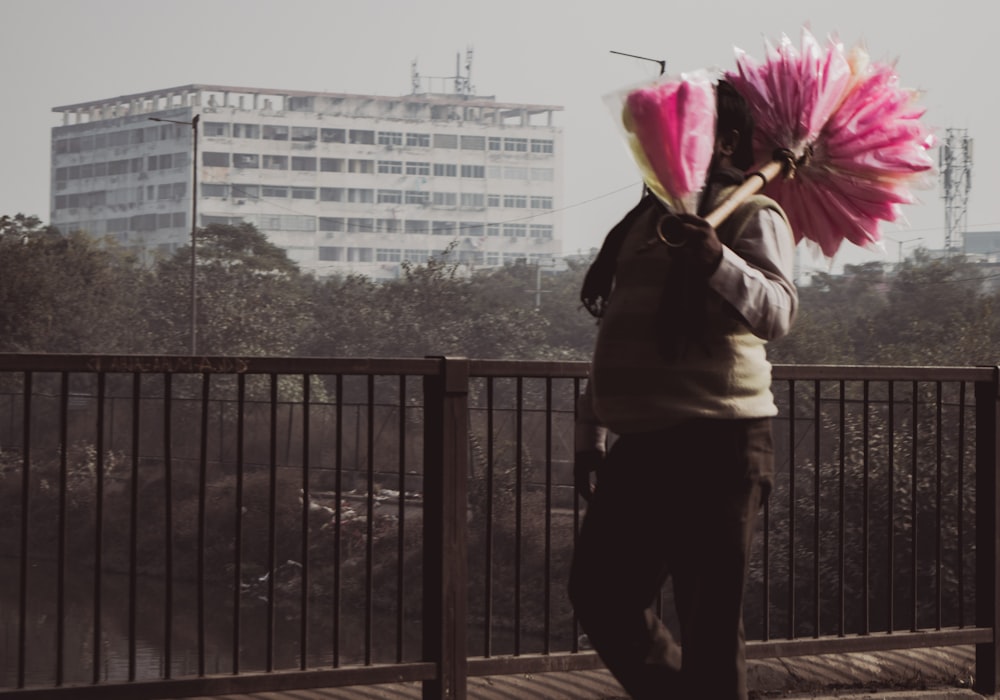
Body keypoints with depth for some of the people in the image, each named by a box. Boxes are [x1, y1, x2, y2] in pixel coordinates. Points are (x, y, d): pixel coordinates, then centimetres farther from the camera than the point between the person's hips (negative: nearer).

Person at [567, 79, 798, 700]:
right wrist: (591, 433, 23)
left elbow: (777, 312, -21)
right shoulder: (646, 219, 20)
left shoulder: (751, 215, -4)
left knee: (710, 624, -6)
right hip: (642, 441, 8)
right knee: (600, 596, 12)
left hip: (716, 440, -8)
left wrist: (719, 262, -39)